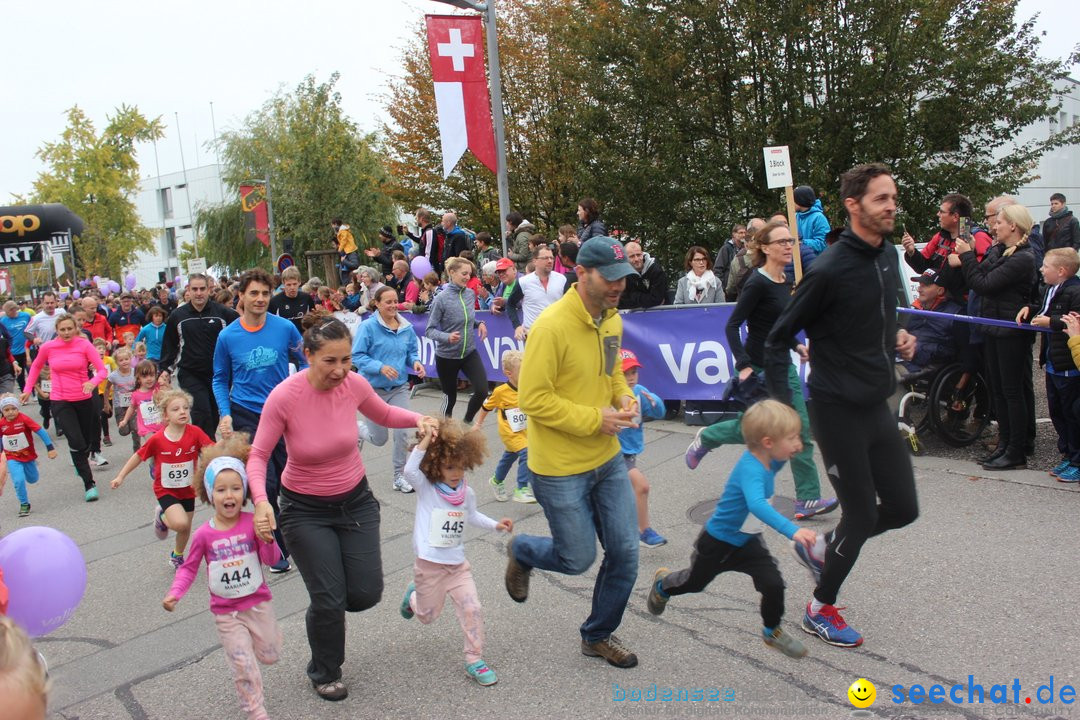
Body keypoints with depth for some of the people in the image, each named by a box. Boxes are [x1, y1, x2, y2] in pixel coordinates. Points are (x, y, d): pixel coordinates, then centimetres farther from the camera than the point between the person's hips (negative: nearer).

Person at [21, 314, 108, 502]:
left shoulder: (84, 344, -8)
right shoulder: (47, 348, -4)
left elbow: (102, 370, -13)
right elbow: (36, 367, 16)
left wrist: (93, 382, -32)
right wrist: (27, 389, 13)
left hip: (84, 400, 1)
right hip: (60, 401, -1)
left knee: (86, 441, 15)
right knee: (76, 441, -15)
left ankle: (81, 466, 48)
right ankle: (89, 484, -6)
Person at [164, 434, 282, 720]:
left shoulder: (253, 523, -11)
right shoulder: (204, 534, -10)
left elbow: (271, 559, -10)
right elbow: (189, 568, 3)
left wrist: (266, 539, -29)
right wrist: (174, 593, -12)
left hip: (258, 603, 1)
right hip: (226, 613, -1)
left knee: (270, 655, 14)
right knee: (244, 666, 0)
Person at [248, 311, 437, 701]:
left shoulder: (354, 384, -14)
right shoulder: (284, 396, -25)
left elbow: (384, 414, 7)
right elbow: (258, 456, -14)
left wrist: (416, 419, -13)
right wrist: (261, 500, -32)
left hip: (356, 499, 3)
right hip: (305, 509, -3)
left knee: (366, 594, 3)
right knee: (329, 601, 0)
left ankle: (324, 605, 41)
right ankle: (324, 673, 31)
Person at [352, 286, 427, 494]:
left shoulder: (406, 327, 1)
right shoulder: (368, 326, -15)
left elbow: (412, 351, 14)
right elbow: (357, 356, -15)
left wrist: (416, 362, -8)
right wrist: (380, 367, -27)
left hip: (399, 388, 4)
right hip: (373, 389, -3)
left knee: (402, 432, -4)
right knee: (379, 439, 6)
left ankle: (399, 476, 14)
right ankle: (360, 431, 42)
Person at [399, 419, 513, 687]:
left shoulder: (467, 493, 2)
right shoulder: (426, 487, -13)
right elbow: (410, 470, -34)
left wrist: (495, 524, 10)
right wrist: (425, 441, -40)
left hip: (458, 564, 4)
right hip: (429, 566, -3)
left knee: (472, 609, -6)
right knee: (427, 616, 13)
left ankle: (474, 660, 9)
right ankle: (413, 596, 48)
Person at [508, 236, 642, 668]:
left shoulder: (612, 320, 3)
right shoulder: (552, 326, -22)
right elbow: (533, 399, -22)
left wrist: (625, 399, -1)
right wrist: (594, 419, -21)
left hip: (607, 459, 7)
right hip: (560, 468, -7)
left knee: (625, 553, 9)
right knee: (578, 559, 5)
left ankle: (599, 635, 32)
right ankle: (521, 552, 38)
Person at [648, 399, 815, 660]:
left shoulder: (769, 461, -12)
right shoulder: (750, 469, -38)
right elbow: (757, 504, -56)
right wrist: (792, 530, -65)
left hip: (748, 541, 6)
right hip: (718, 542, -6)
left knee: (773, 584, -8)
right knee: (694, 582, 21)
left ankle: (772, 632, 20)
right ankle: (662, 584, 54)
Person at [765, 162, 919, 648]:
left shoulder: (888, 255, 7)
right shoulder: (830, 270, -18)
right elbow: (778, 338, -12)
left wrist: (897, 339, 2)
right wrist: (782, 404, -17)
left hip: (877, 406, 8)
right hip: (838, 410, -8)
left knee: (903, 508, 10)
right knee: (862, 515, 1)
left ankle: (821, 549, 34)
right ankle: (820, 610, 23)